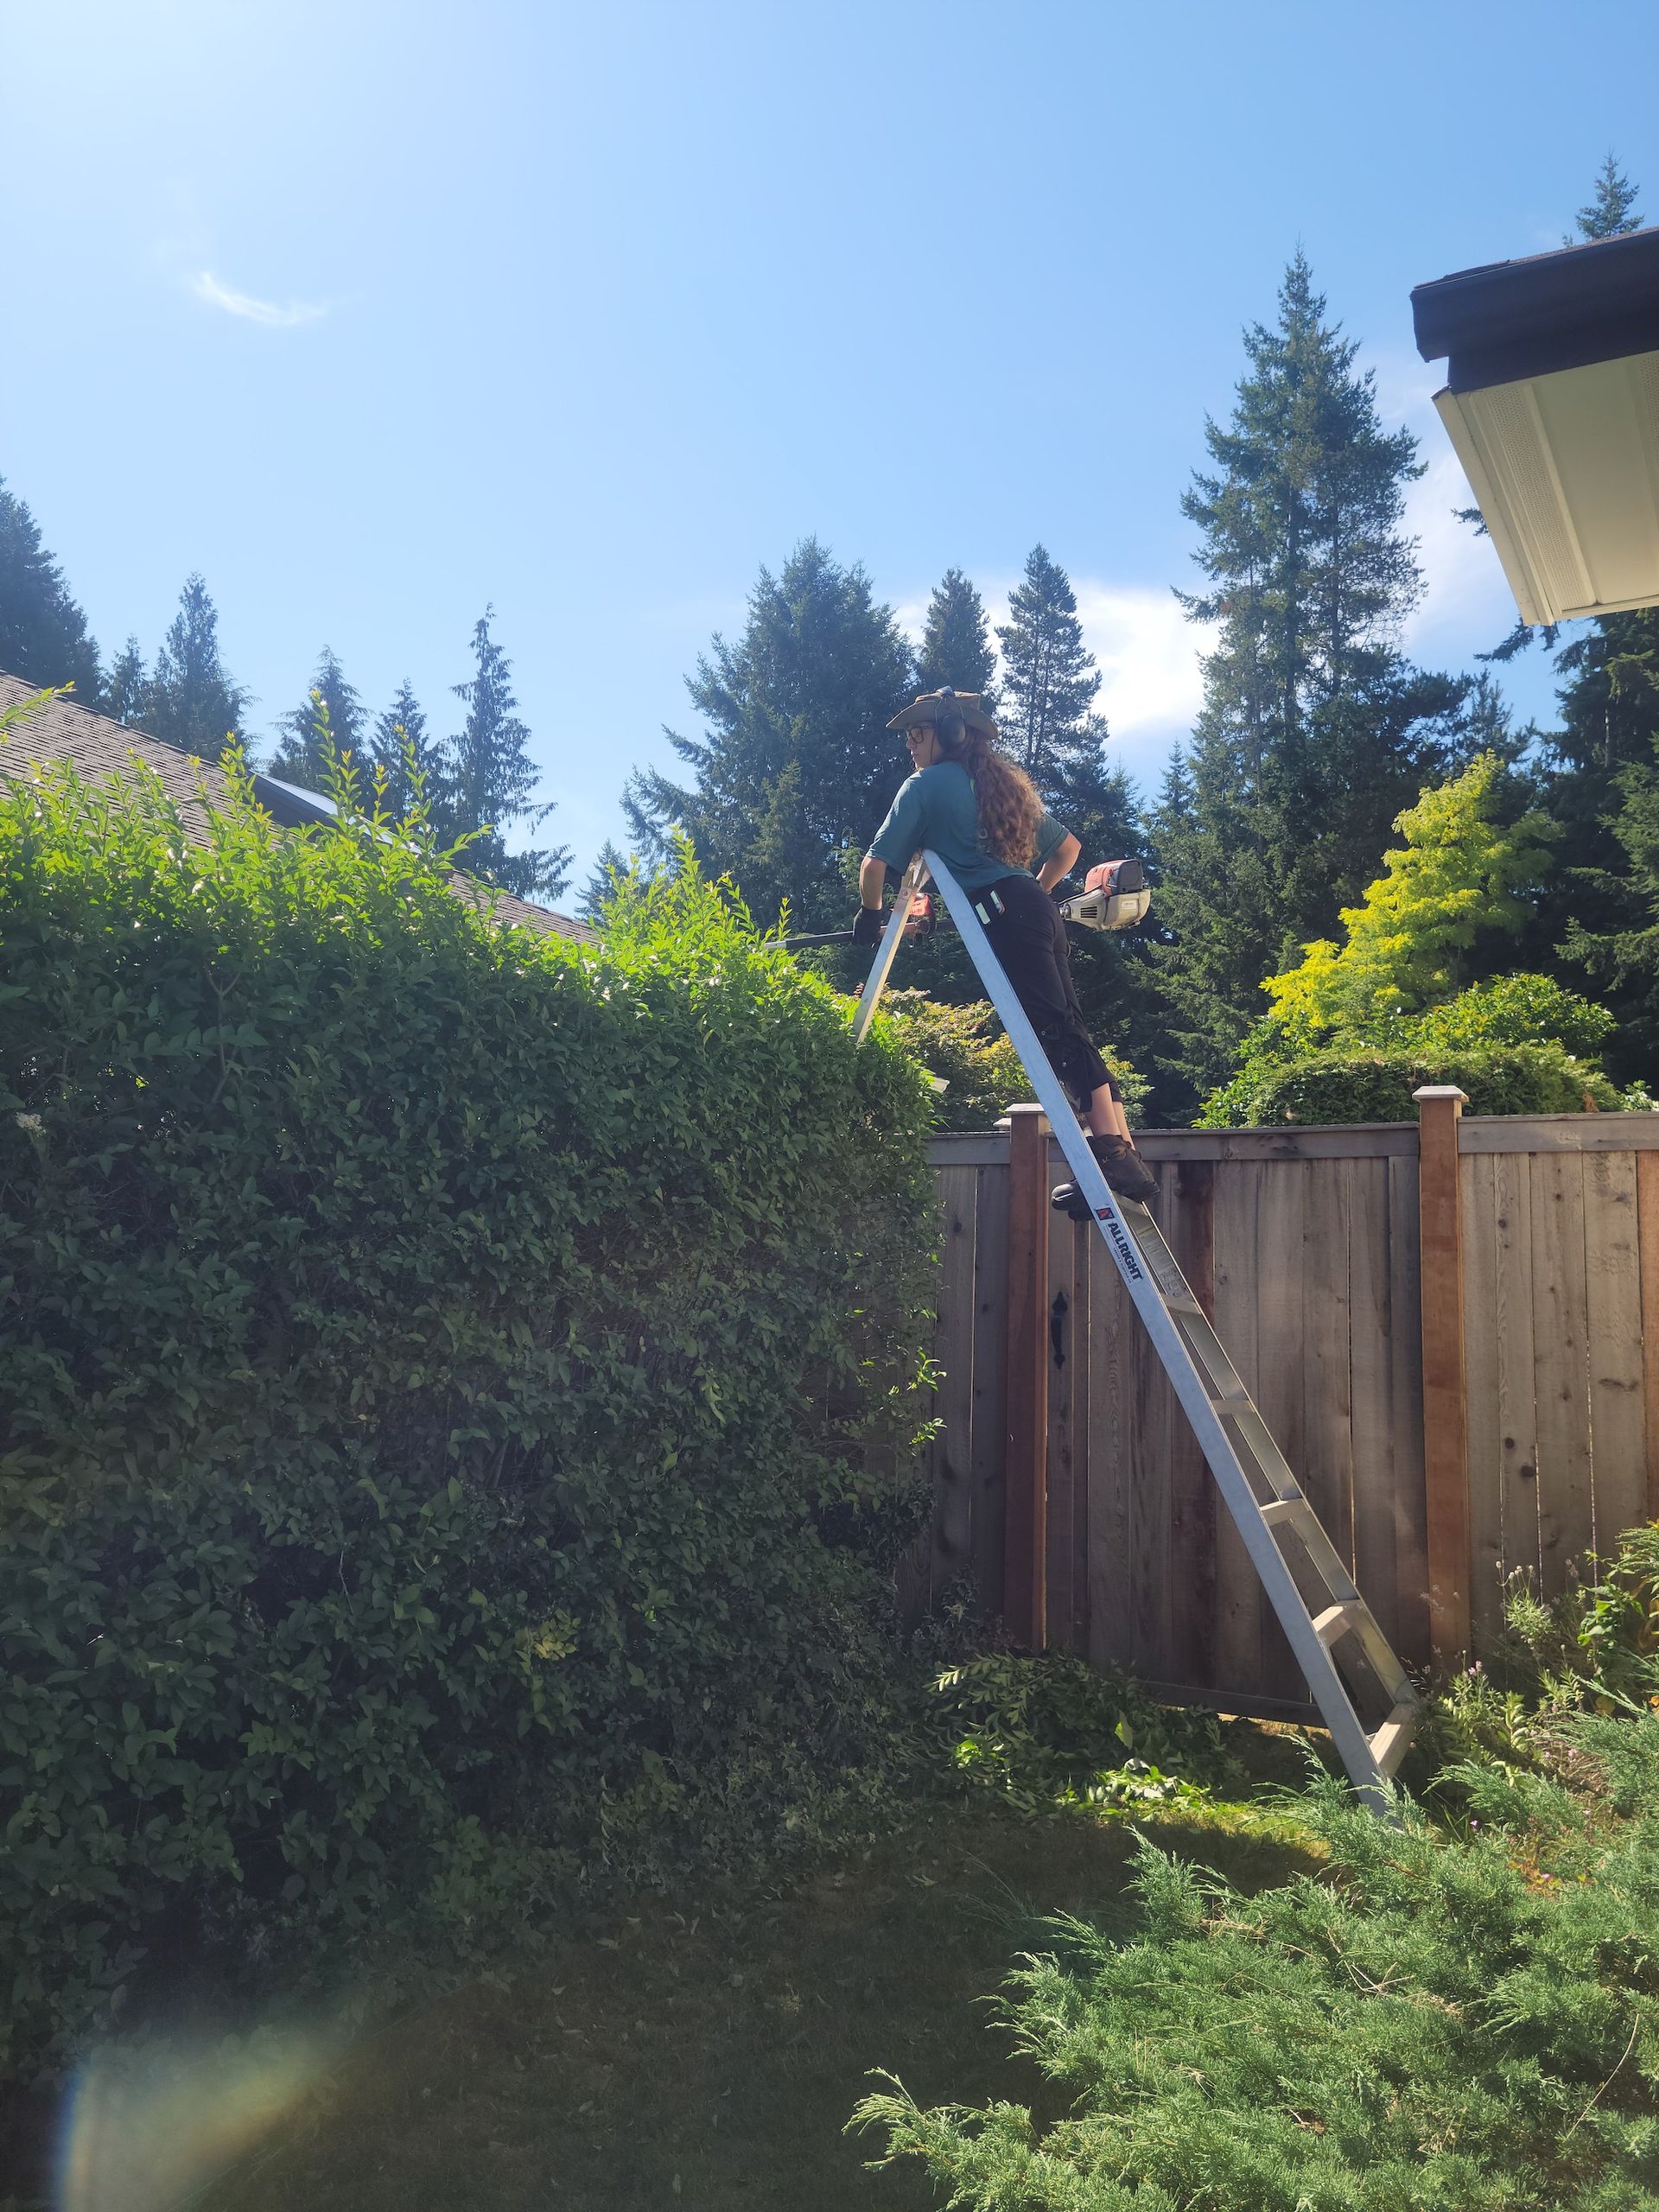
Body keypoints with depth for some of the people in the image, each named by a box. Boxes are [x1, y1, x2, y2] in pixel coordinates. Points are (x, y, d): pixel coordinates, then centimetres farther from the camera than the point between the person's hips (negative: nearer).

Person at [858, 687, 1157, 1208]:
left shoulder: (925, 785, 7)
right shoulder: (1000, 783, 28)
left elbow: (875, 863, 3)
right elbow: (1068, 847, 35)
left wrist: (870, 914, 21)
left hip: (1002, 914, -8)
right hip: (1040, 909, 8)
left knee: (1058, 1031, -16)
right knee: (1068, 1031, 4)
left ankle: (1113, 1152, -24)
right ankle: (1123, 1153, 1)